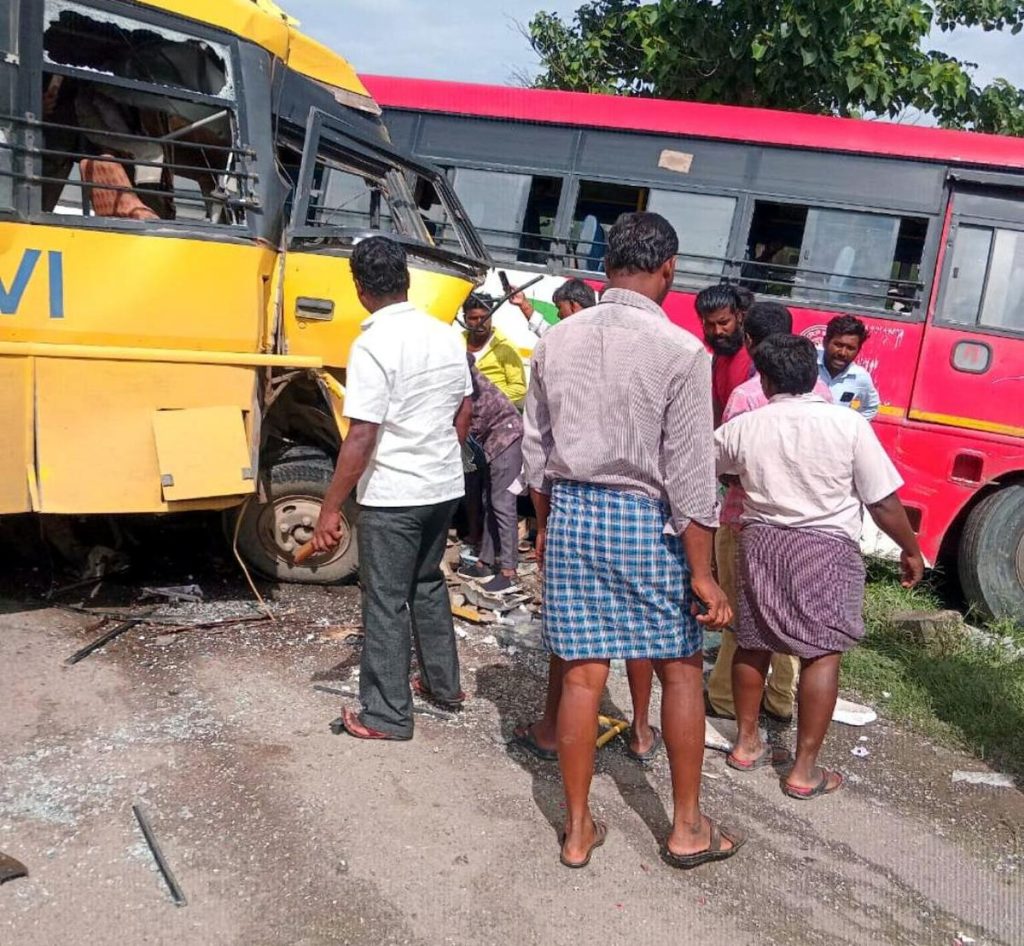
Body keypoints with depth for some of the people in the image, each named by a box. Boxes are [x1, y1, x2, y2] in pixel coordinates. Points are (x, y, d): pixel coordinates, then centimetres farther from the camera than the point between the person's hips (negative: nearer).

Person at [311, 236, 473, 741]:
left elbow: (362, 439, -22)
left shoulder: (373, 345, -18)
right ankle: (444, 683, 35)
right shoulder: (446, 335, 4)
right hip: (444, 487, 7)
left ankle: (387, 716, 14)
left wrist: (330, 509, -16)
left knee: (386, 602, 4)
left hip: (392, 495, -7)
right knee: (428, 583, 23)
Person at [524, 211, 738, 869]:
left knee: (582, 673, 11)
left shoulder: (556, 342, 3)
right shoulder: (681, 351, -12)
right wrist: (702, 572, -8)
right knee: (681, 670, 14)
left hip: (571, 512, 4)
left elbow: (537, 449, 9)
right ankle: (688, 827, 27)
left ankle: (578, 830, 22)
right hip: (646, 520, -4)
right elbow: (689, 473, -13)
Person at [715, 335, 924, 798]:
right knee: (822, 655, 5)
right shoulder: (848, 424, -11)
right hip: (825, 550, -3)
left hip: (761, 544, 3)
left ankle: (747, 743, 31)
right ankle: (805, 770, 9)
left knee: (753, 644, 17)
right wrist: (911, 550, 6)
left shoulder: (744, 427, -3)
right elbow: (884, 503, -8)